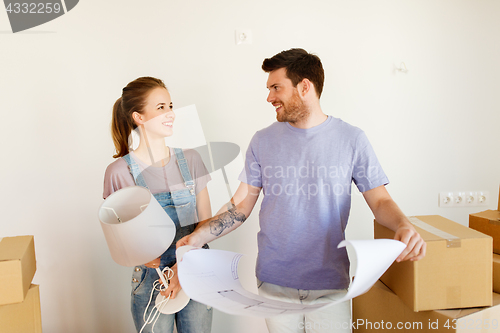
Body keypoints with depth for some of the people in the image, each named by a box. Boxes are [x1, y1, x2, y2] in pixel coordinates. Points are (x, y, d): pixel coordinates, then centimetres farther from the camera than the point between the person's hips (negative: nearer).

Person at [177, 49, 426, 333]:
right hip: (275, 282, 2)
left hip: (330, 283, -1)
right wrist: (199, 236, -9)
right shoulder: (263, 142, 3)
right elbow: (242, 205, 4)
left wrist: (404, 225, -20)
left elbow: (380, 200, 1)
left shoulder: (351, 139, -2)